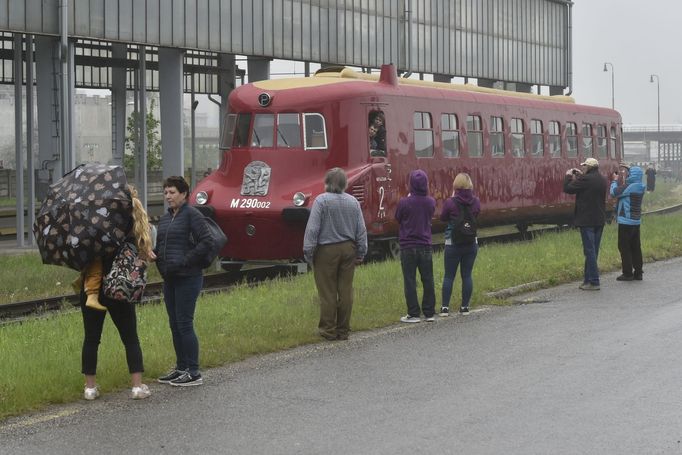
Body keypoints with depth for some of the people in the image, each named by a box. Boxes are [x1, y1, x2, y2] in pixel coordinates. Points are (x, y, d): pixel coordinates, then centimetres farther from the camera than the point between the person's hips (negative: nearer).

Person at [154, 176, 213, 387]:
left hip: (188, 278, -8)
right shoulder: (165, 218, 15)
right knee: (174, 324, 12)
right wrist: (160, 263, 2)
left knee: (184, 324, -7)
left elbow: (206, 243, -16)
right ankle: (180, 368, 21)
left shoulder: (192, 215, -9)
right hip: (169, 278, 8)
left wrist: (183, 262, -18)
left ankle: (194, 373, -2)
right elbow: (159, 247, 23)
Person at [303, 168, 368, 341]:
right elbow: (361, 230, 7)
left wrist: (308, 252, -7)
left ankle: (328, 330, 7)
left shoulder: (321, 200, -11)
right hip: (348, 249, 4)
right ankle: (343, 330, 14)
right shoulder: (353, 202, 4)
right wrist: (361, 252, 14)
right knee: (346, 291, 8)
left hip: (326, 250, -4)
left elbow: (313, 229, -13)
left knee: (328, 292, 2)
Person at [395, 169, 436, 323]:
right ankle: (429, 313, 16)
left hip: (408, 246, -4)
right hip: (425, 246, 4)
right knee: (428, 280, 11)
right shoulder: (431, 202, -3)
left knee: (410, 281, 2)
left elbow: (397, 218, 1)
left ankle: (413, 314, 2)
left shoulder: (404, 202, -16)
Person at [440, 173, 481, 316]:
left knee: (449, 276, 5)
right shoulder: (476, 202, -4)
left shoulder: (450, 203, -14)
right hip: (471, 243, 3)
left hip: (453, 244, -3)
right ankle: (465, 307, 11)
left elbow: (443, 218, 2)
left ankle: (445, 307, 6)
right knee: (467, 275, 9)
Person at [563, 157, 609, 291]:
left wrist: (568, 176, 7)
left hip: (587, 220, -8)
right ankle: (588, 279, 20)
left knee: (589, 251, -5)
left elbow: (568, 189, -10)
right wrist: (580, 176, 22)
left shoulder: (585, 179, -17)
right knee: (593, 250, 13)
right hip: (600, 220, 8)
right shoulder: (603, 180, 8)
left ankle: (594, 282, -7)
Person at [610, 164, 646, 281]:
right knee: (635, 247, 11)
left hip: (626, 221, -9)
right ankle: (638, 272, 14)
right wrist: (620, 180, 12)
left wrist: (615, 180, -5)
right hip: (636, 221, 9)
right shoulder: (639, 187, 9)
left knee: (624, 247, -1)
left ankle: (627, 273, -1)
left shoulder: (629, 187, -19)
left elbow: (614, 192, -21)